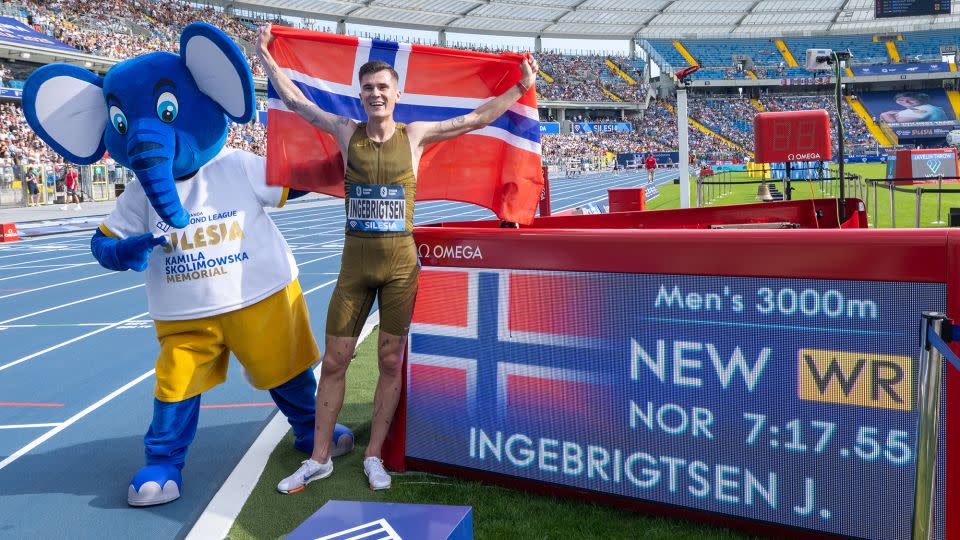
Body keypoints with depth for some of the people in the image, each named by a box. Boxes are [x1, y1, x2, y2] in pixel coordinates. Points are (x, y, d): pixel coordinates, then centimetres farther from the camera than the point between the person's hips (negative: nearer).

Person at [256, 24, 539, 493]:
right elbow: (295, 100, 13)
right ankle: (319, 459, 19)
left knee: (391, 362, 5)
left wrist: (521, 87, 7)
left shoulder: (415, 135, 2)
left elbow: (477, 119, 6)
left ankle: (374, 455, 21)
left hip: (400, 262, -1)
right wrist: (265, 55, 17)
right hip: (355, 261, 1)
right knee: (333, 362, 4)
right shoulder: (347, 132, 4)